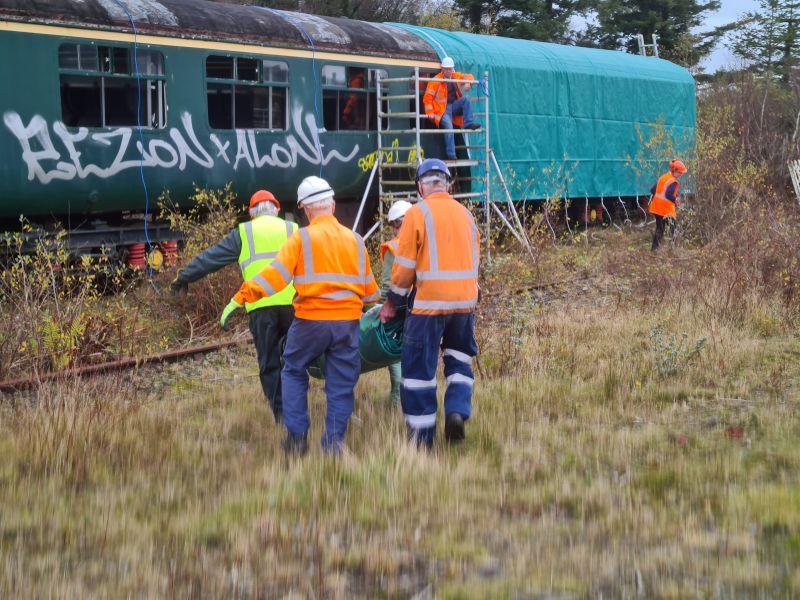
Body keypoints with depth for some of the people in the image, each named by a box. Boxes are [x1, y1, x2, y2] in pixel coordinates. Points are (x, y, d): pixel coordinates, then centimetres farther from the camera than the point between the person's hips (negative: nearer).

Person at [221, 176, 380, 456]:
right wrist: (373, 301, 35)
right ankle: (333, 443, 6)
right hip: (347, 320, 3)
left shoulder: (301, 238, -4)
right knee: (341, 384, 8)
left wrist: (241, 297, -14)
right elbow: (369, 288, 13)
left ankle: (297, 436, 9)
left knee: (294, 373, 16)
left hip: (311, 320, -2)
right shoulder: (354, 240, 8)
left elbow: (276, 273, -14)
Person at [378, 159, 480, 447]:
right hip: (465, 301, 5)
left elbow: (404, 264, -6)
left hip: (429, 302, -5)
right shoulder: (465, 214, 9)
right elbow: (472, 262, 14)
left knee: (419, 368, 4)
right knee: (459, 359, 19)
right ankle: (457, 411, -3)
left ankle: (422, 436, 5)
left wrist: (392, 302, 5)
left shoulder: (417, 213, -6)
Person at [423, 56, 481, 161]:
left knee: (466, 99, -20)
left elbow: (468, 77, 24)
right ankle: (451, 154, -25)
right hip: (443, 109, -5)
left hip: (454, 105, 5)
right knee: (448, 125, -27)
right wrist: (430, 112, -16)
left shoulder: (456, 76, 11)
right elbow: (428, 97, -7)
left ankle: (468, 124, -22)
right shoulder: (436, 80, -5)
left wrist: (467, 83, -2)